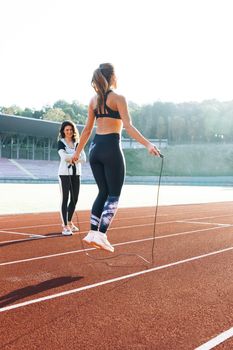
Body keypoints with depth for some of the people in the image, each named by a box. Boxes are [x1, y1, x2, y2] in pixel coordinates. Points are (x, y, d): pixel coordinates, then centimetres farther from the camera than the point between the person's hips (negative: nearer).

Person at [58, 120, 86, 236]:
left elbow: (83, 158, 1)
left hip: (76, 173, 5)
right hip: (65, 173, -5)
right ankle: (65, 226, -6)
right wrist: (76, 156, -13)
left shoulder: (77, 143, 12)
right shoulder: (61, 143, 0)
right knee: (65, 199, -7)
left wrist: (73, 159, -13)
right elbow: (64, 156, -18)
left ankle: (69, 222, 26)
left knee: (74, 199, 8)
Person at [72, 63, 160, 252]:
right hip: (111, 148, -6)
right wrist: (148, 144, -22)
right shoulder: (118, 98, -4)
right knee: (114, 195, 1)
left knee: (103, 192, 16)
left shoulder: (94, 100, 13)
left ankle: (93, 232, 11)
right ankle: (101, 235, -8)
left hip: (95, 148, 6)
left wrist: (78, 151, 25)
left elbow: (87, 130, 16)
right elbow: (128, 126, -16)